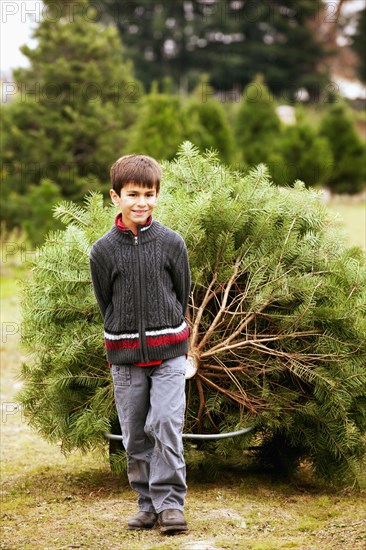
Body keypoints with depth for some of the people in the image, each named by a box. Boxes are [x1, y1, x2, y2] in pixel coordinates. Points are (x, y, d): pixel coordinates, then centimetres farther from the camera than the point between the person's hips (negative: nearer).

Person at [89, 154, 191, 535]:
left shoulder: (171, 243, -2)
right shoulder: (103, 250, -1)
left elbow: (182, 294, 8)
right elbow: (106, 303, 8)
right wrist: (124, 339, 9)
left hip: (168, 352, -1)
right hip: (124, 355, 1)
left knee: (166, 425, -11)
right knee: (135, 435, 5)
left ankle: (170, 502, -3)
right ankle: (148, 504, 16)